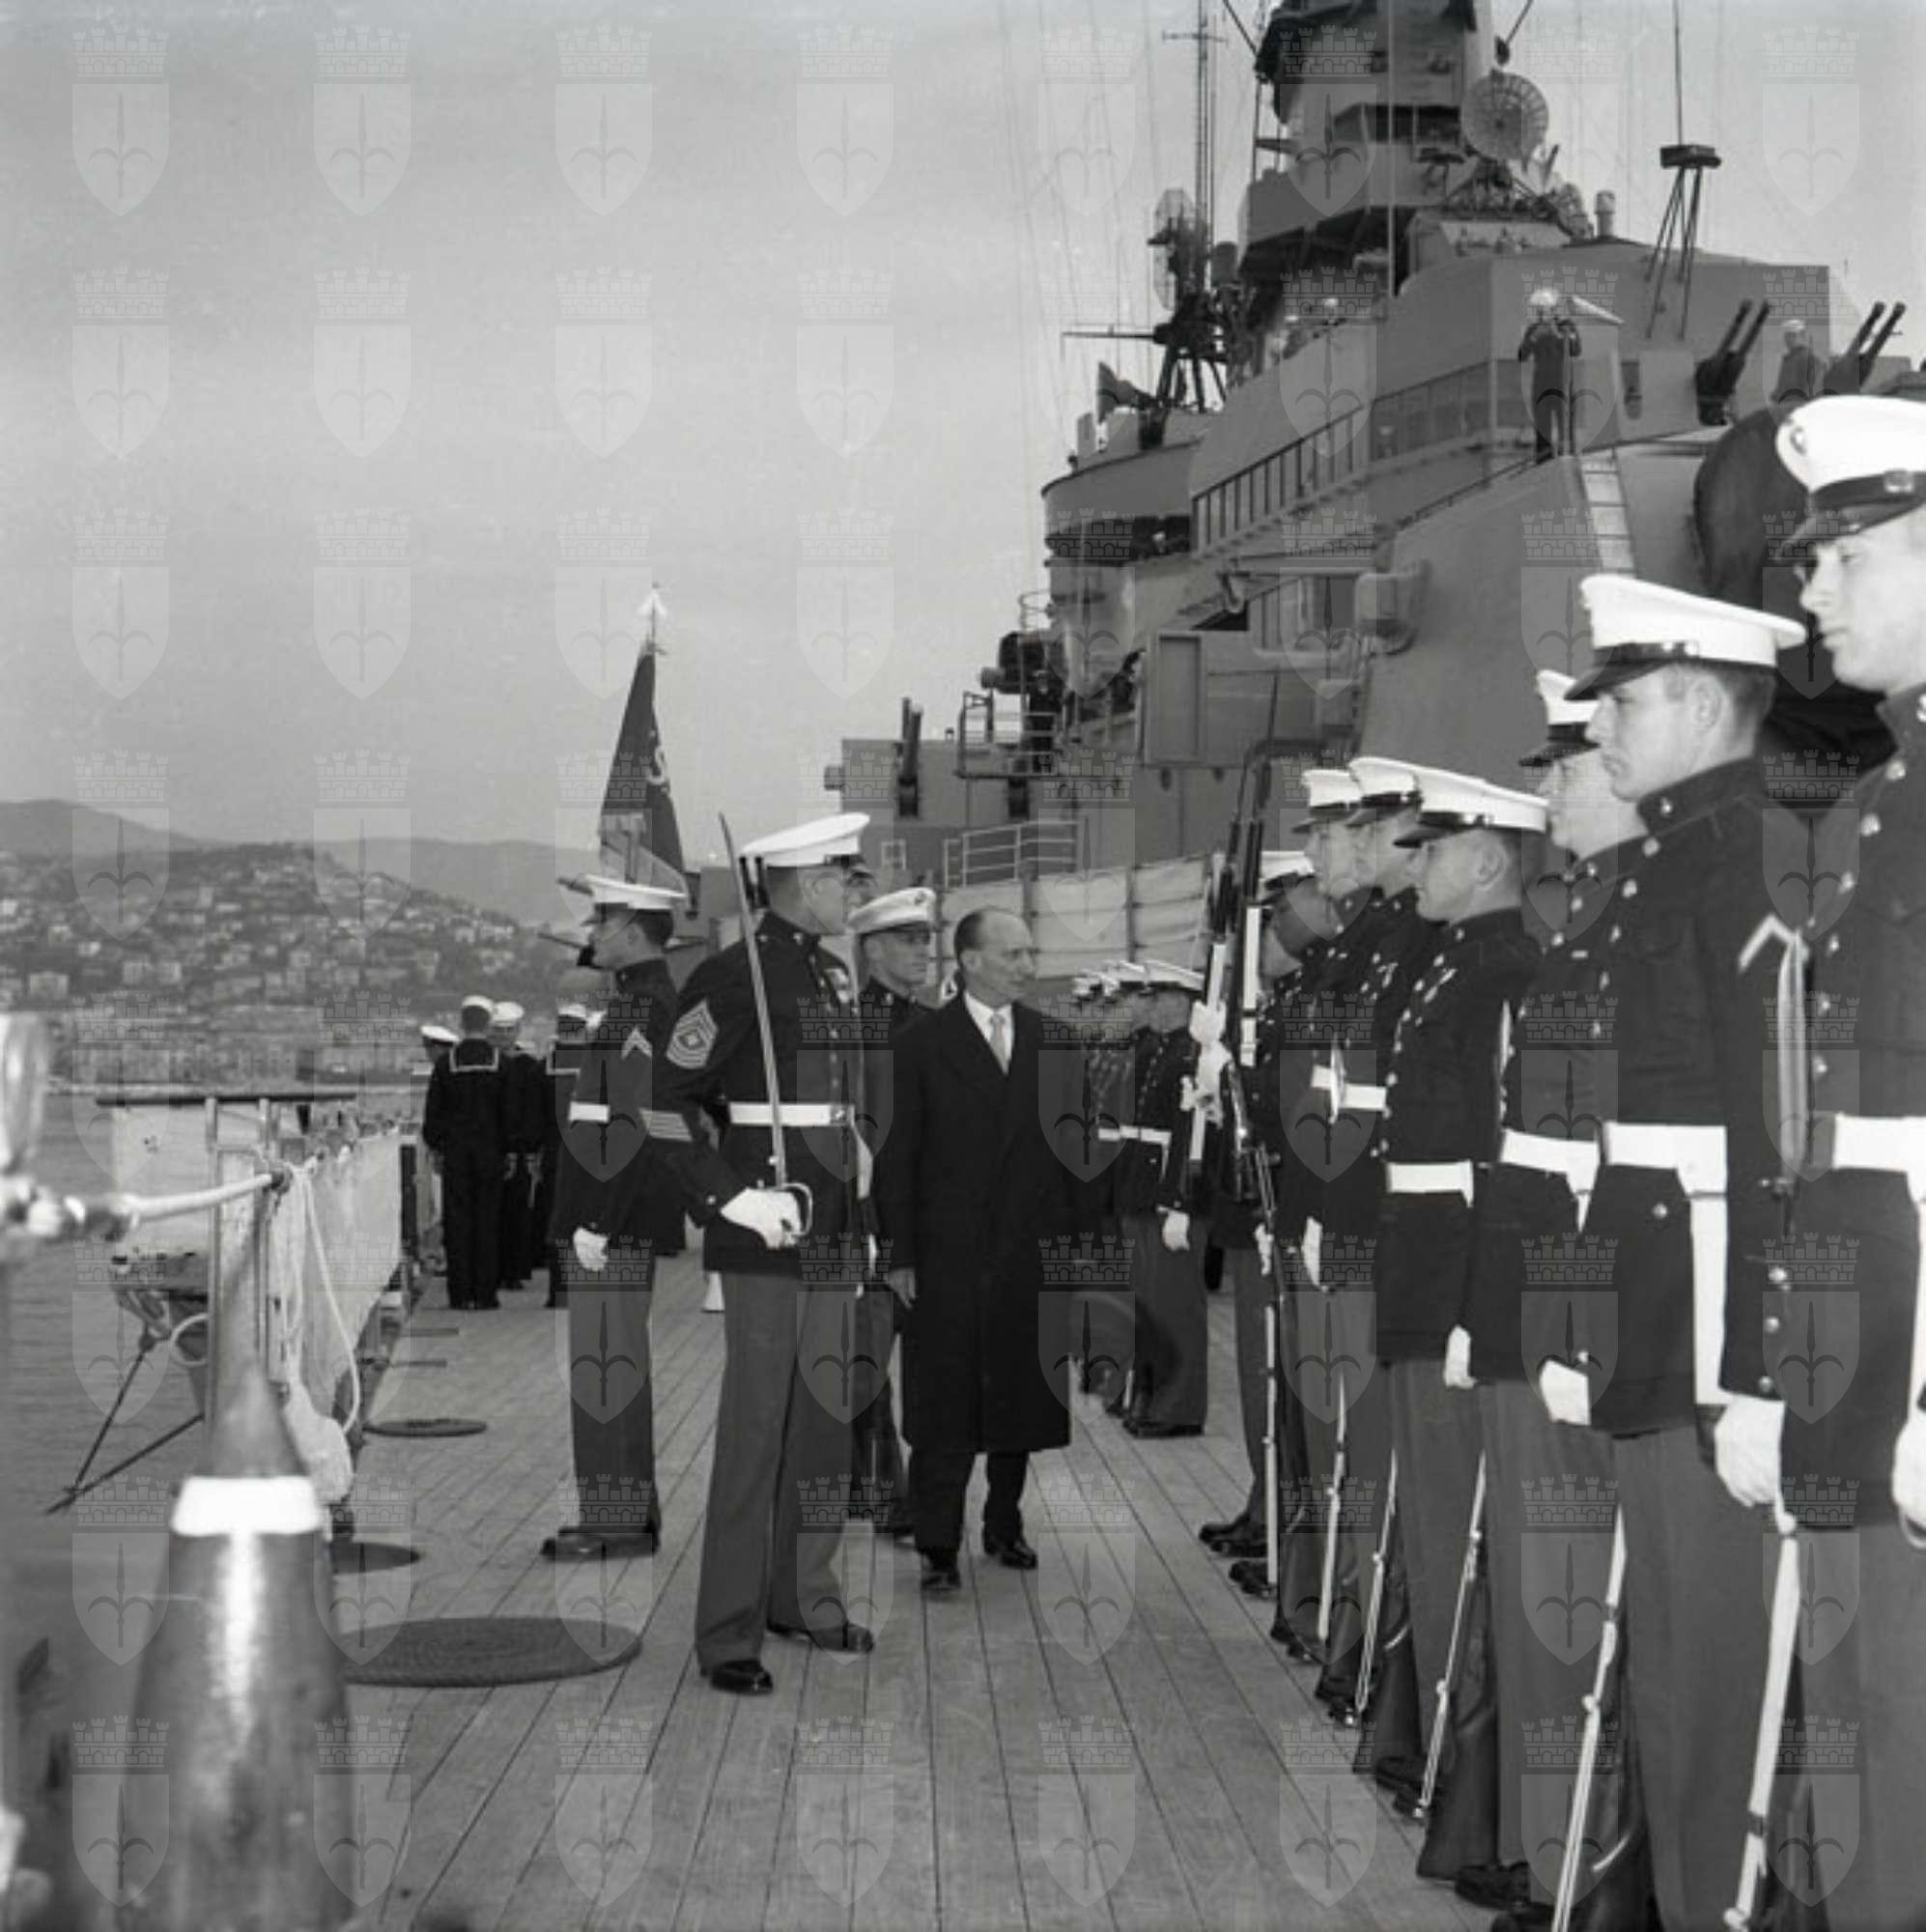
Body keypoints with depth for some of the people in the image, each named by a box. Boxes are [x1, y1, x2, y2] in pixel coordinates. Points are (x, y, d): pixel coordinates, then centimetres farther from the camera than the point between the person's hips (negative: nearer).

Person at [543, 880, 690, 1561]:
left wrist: (594, 1223, -21)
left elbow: (633, 1127, -21)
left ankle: (619, 1523, -2)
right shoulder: (641, 1001, 17)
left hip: (615, 1220, -10)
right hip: (617, 1217, 10)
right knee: (615, 1362, 13)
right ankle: (629, 1509, 19)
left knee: (607, 1362, -6)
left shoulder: (646, 1007, -15)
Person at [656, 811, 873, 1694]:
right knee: (754, 1428, -5)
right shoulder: (734, 975, -12)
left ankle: (803, 1595, 26)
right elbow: (667, 1099, -14)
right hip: (765, 1231, -8)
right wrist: (735, 1196, -18)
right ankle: (728, 1635, 1)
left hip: (831, 1235, 8)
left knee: (824, 1418, 13)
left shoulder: (830, 974, 14)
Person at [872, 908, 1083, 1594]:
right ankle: (938, 1548, 7)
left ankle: (1005, 1527, 25)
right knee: (943, 1408, 0)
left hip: (1033, 1252, 3)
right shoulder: (923, 1044, -2)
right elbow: (897, 1156, -2)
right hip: (949, 1254, -3)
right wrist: (899, 1255, -6)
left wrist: (1072, 1238, 2)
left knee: (1020, 1399, 10)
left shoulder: (1049, 1038, 7)